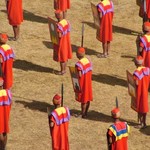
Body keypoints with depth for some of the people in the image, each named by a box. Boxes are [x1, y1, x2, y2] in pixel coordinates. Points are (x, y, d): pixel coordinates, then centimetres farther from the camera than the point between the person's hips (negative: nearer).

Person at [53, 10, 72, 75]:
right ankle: (64, 69, 32)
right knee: (65, 55, 20)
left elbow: (59, 36, -27)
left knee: (61, 56, 7)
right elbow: (68, 31, 5)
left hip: (61, 42, -8)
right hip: (66, 41, 8)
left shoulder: (59, 25, -29)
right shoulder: (66, 21, -4)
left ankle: (62, 71, 19)